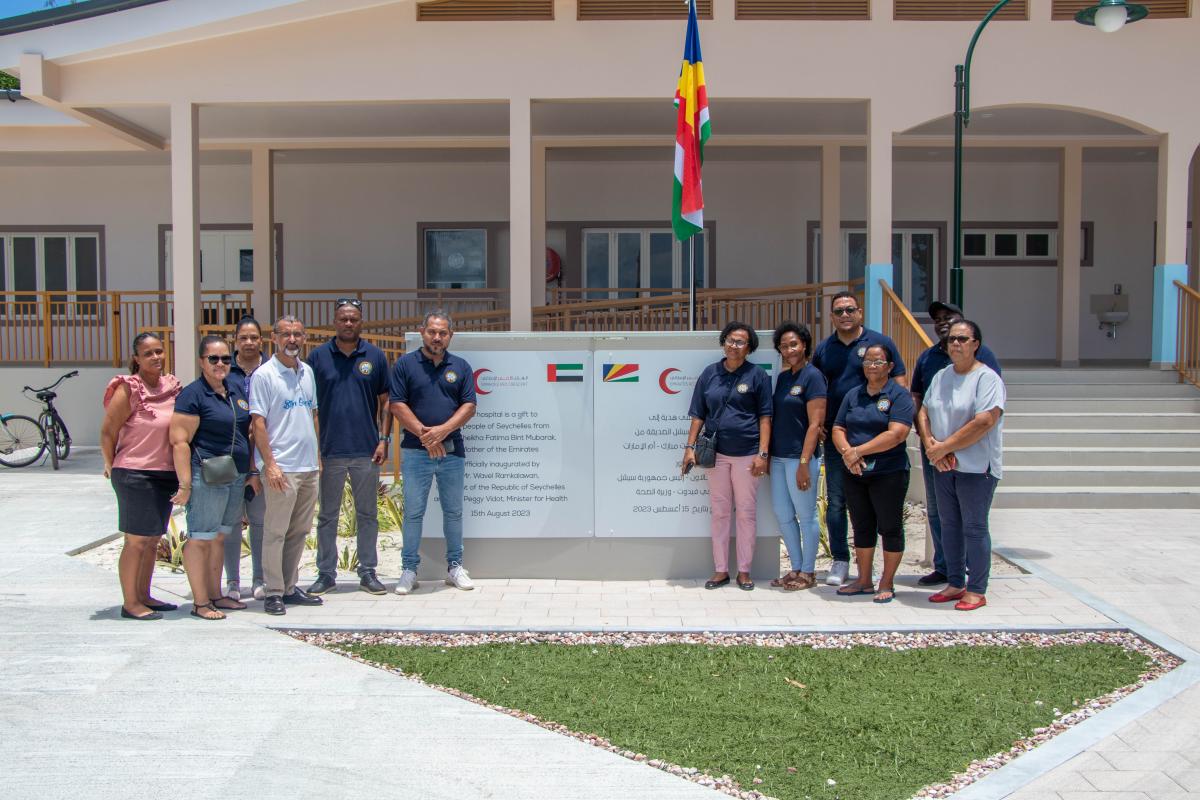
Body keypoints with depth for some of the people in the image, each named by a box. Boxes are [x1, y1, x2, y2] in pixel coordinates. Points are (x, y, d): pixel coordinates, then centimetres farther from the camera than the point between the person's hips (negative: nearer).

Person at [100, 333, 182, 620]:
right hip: (134, 475, -7)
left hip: (165, 473, 7)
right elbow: (107, 432, -8)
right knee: (136, 540, -2)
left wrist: (180, 472, 12)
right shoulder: (128, 389, -11)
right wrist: (112, 466, -1)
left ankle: (144, 596, 25)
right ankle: (130, 603, 7)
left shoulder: (172, 386, 7)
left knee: (153, 539, 14)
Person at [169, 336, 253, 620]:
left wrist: (252, 470, 16)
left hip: (236, 476, 8)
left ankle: (216, 595, 23)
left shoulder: (236, 387, 11)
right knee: (200, 538, -1)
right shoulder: (193, 394, -11)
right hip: (207, 477, -8)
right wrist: (185, 484, -18)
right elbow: (179, 441, -15)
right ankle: (200, 602, 5)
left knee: (219, 537, 15)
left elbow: (248, 429, 21)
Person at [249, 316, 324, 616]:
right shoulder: (263, 375, -7)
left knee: (300, 531, 13)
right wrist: (269, 464, -16)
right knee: (275, 532, -2)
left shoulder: (307, 371, 13)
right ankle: (273, 593, 7)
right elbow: (258, 423, -11)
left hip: (309, 466, 7)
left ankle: (289, 587, 23)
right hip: (281, 467, -7)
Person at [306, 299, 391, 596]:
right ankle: (326, 573, 18)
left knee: (367, 515, 9)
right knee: (327, 516, 8)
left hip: (366, 450, 0)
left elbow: (385, 402, 7)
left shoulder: (375, 356, 4)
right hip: (330, 450, 0)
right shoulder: (318, 356, 2)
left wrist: (383, 440, -1)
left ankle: (368, 572, 18)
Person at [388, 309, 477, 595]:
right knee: (413, 512, 2)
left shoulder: (461, 367, 7)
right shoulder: (405, 364, 2)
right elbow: (397, 405, -4)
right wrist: (424, 434, -12)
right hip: (416, 451, -2)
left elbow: (469, 406, 1)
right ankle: (409, 569, 10)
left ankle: (455, 566, 19)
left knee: (453, 511, 9)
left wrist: (443, 430, -14)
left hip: (452, 451, 2)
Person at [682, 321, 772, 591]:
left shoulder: (757, 375, -1)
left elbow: (764, 417, -2)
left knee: (746, 512, 5)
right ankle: (720, 570, 16)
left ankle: (744, 571, 15)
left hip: (747, 453, -3)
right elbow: (698, 414, 10)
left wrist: (762, 453, -9)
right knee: (720, 512, 8)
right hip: (717, 453, 3)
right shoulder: (710, 374, 7)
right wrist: (690, 447, 2)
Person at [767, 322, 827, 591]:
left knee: (806, 516, 2)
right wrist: (766, 453, 11)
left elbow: (815, 424, -13)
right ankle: (796, 569, 24)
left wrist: (804, 462, -18)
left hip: (800, 457, -8)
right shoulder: (782, 377, 13)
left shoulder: (812, 376, -9)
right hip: (778, 457, 8)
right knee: (783, 515, 12)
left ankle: (808, 573, 14)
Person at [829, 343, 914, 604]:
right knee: (862, 527, 12)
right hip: (855, 473, 5)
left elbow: (897, 434, -17)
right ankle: (864, 581, 23)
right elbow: (837, 430, 9)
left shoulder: (899, 395, -5)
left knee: (889, 528, 3)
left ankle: (887, 584, 13)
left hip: (888, 473, -5)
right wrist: (847, 452, -12)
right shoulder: (853, 395, 12)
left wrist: (859, 450, -17)